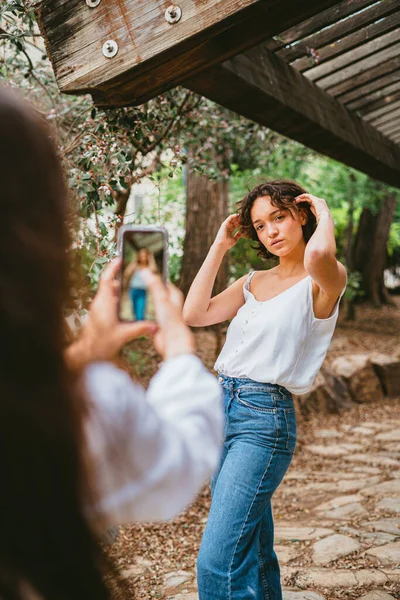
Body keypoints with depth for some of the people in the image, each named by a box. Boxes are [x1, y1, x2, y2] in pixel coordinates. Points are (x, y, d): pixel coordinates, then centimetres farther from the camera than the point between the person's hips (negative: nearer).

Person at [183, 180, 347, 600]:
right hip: (222, 408, 8)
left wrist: (325, 215, -10)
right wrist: (220, 246, 10)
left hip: (264, 418, -8)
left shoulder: (323, 281, -6)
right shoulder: (254, 282, 15)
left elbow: (318, 255, -32)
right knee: (250, 553, 18)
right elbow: (194, 314, 8)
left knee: (218, 563, -14)